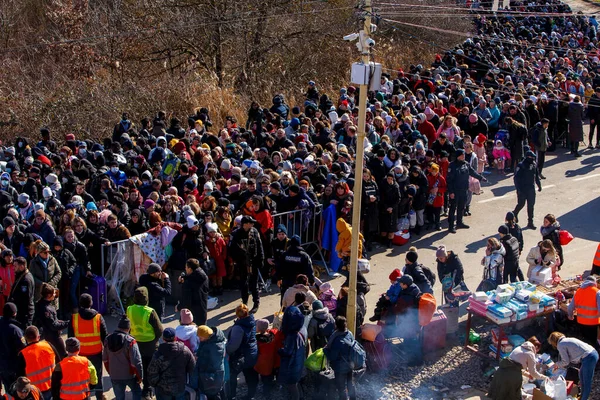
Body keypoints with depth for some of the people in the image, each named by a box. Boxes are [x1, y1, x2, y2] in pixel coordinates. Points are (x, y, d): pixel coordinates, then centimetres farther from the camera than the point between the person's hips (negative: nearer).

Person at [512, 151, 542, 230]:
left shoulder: (534, 165, 3)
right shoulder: (521, 166, -16)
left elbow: (536, 176, 16)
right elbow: (516, 178, -15)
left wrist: (539, 185, 19)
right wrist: (518, 188, -19)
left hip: (531, 188, 5)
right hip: (522, 189, -5)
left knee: (531, 205, 6)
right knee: (521, 204, 5)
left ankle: (530, 222, 12)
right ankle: (515, 214, 36)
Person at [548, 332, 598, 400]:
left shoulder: (560, 345, -5)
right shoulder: (567, 340, 21)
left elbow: (565, 361, -3)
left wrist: (557, 364, 14)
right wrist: (560, 365, 29)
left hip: (588, 358, -10)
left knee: (587, 381, 0)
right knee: (581, 374, 26)